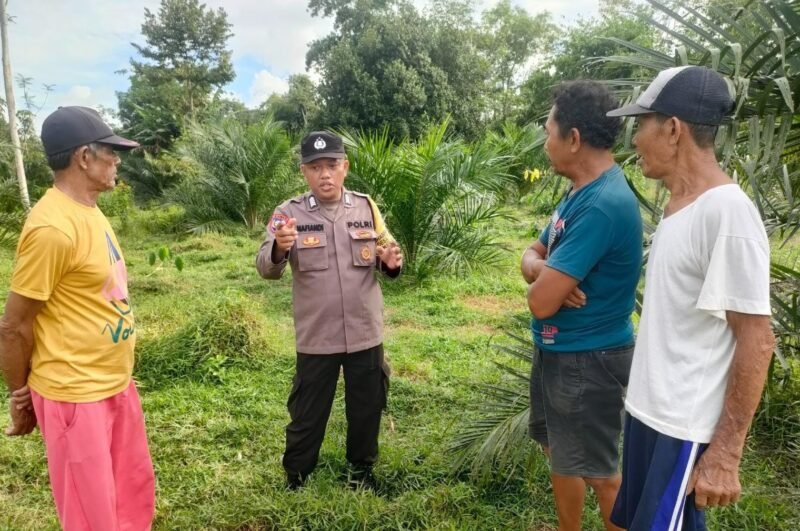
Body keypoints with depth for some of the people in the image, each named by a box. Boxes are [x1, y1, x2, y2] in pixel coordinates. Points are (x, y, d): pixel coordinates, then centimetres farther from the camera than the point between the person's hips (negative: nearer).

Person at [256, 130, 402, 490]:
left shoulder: (366, 207, 0)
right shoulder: (289, 213, -9)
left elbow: (384, 256, 9)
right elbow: (266, 269, -17)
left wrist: (391, 263, -15)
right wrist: (279, 249, -39)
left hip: (365, 333, 3)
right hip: (316, 337, -2)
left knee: (366, 406, 18)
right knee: (307, 411, 13)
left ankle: (361, 467, 42)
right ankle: (295, 476, 36)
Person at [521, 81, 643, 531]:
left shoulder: (602, 204, -27)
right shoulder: (582, 192, 5)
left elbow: (541, 302, -28)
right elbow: (532, 256, 8)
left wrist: (546, 279, -4)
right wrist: (545, 270, -15)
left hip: (588, 359, -10)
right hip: (557, 350, 10)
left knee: (598, 470, 8)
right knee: (559, 451, 24)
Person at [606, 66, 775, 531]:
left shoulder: (727, 212, -21)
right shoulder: (678, 204, 6)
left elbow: (756, 341, -20)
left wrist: (725, 452, -19)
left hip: (684, 429, -8)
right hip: (649, 411, 9)